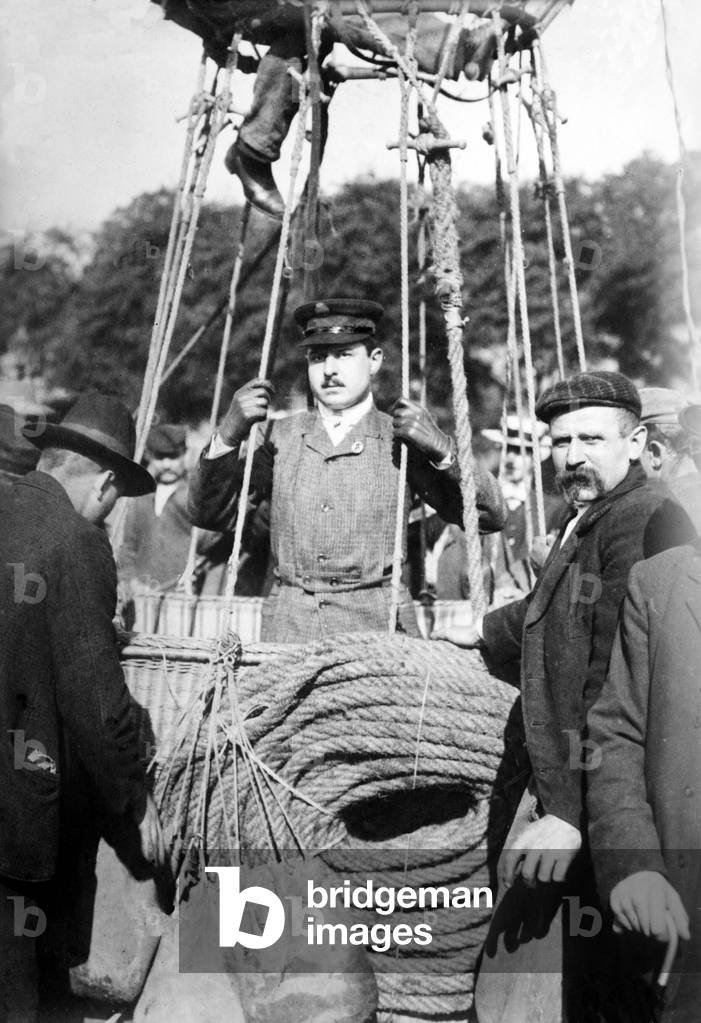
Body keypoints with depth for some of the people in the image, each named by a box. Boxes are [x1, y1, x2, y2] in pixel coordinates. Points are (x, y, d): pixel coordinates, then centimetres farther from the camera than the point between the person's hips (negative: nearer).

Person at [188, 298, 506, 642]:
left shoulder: (402, 440, 5)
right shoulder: (281, 435, 11)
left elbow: (490, 517, 2)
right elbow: (209, 516, 10)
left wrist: (441, 449, -12)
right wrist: (227, 436, -4)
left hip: (378, 626, -1)